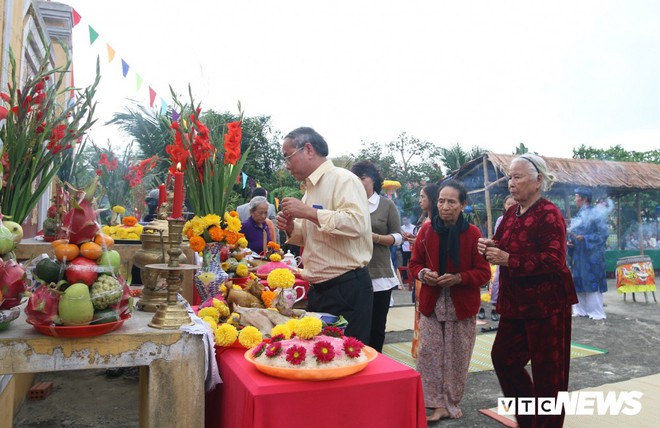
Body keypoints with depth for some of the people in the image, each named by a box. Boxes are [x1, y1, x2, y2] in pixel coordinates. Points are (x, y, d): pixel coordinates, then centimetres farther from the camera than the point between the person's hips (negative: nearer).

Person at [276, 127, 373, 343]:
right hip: (318, 290, 9)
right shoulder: (311, 188, 15)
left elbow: (356, 223, -28)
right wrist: (291, 228, 4)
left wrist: (307, 212, -22)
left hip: (347, 289, -9)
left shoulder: (343, 179, -12)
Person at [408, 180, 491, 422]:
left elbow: (483, 273, -7)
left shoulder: (472, 233, -9)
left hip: (462, 306, -2)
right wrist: (423, 273, -14)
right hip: (431, 304, 2)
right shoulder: (426, 230, -1)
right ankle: (436, 404, 16)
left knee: (457, 357, 8)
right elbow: (414, 263, 8)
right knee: (429, 355, 3)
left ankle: (452, 404, 26)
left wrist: (458, 278, -21)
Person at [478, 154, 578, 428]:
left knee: (547, 370, 4)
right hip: (516, 302, 8)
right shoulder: (511, 213, 9)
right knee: (503, 356, 14)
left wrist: (508, 260, -27)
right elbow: (503, 246, 17)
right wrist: (489, 247, -6)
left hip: (546, 303, -8)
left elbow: (554, 261, -23)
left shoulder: (549, 214, -14)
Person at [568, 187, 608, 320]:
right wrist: (569, 241, -1)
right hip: (578, 254, 7)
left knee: (592, 282, -4)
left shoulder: (596, 213, -7)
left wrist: (585, 238, -20)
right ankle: (581, 309, 16)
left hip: (591, 254, -7)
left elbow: (604, 233, -13)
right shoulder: (578, 215, 14)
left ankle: (597, 312, 3)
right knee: (579, 282, 9)